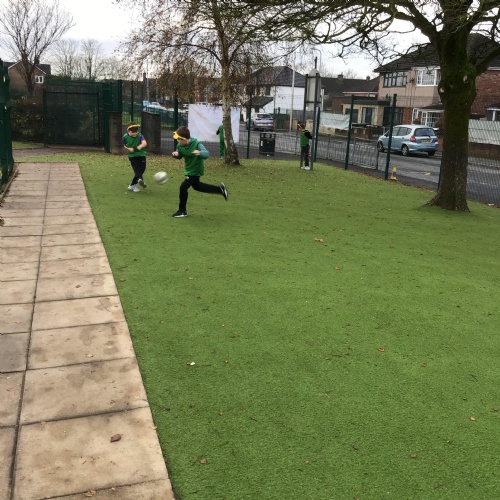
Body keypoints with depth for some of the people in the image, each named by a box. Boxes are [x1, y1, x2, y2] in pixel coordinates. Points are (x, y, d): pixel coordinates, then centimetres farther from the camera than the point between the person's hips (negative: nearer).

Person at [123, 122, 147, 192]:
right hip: (132, 156, -1)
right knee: (137, 170, -19)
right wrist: (129, 148, -10)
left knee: (142, 169, -1)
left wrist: (141, 146, -54)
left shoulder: (140, 136, -14)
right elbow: (124, 145, 11)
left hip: (141, 154, 1)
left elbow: (145, 143, -32)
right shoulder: (125, 137, -7)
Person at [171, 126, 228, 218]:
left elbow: (207, 154, -35)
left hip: (196, 171, -8)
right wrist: (176, 154, -18)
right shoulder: (180, 145, -10)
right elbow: (179, 156, 6)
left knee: (183, 188, -11)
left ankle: (182, 211, 6)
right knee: (197, 186, 26)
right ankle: (220, 189, 38)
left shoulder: (196, 144, -28)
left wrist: (200, 153, -56)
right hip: (189, 170, 8)